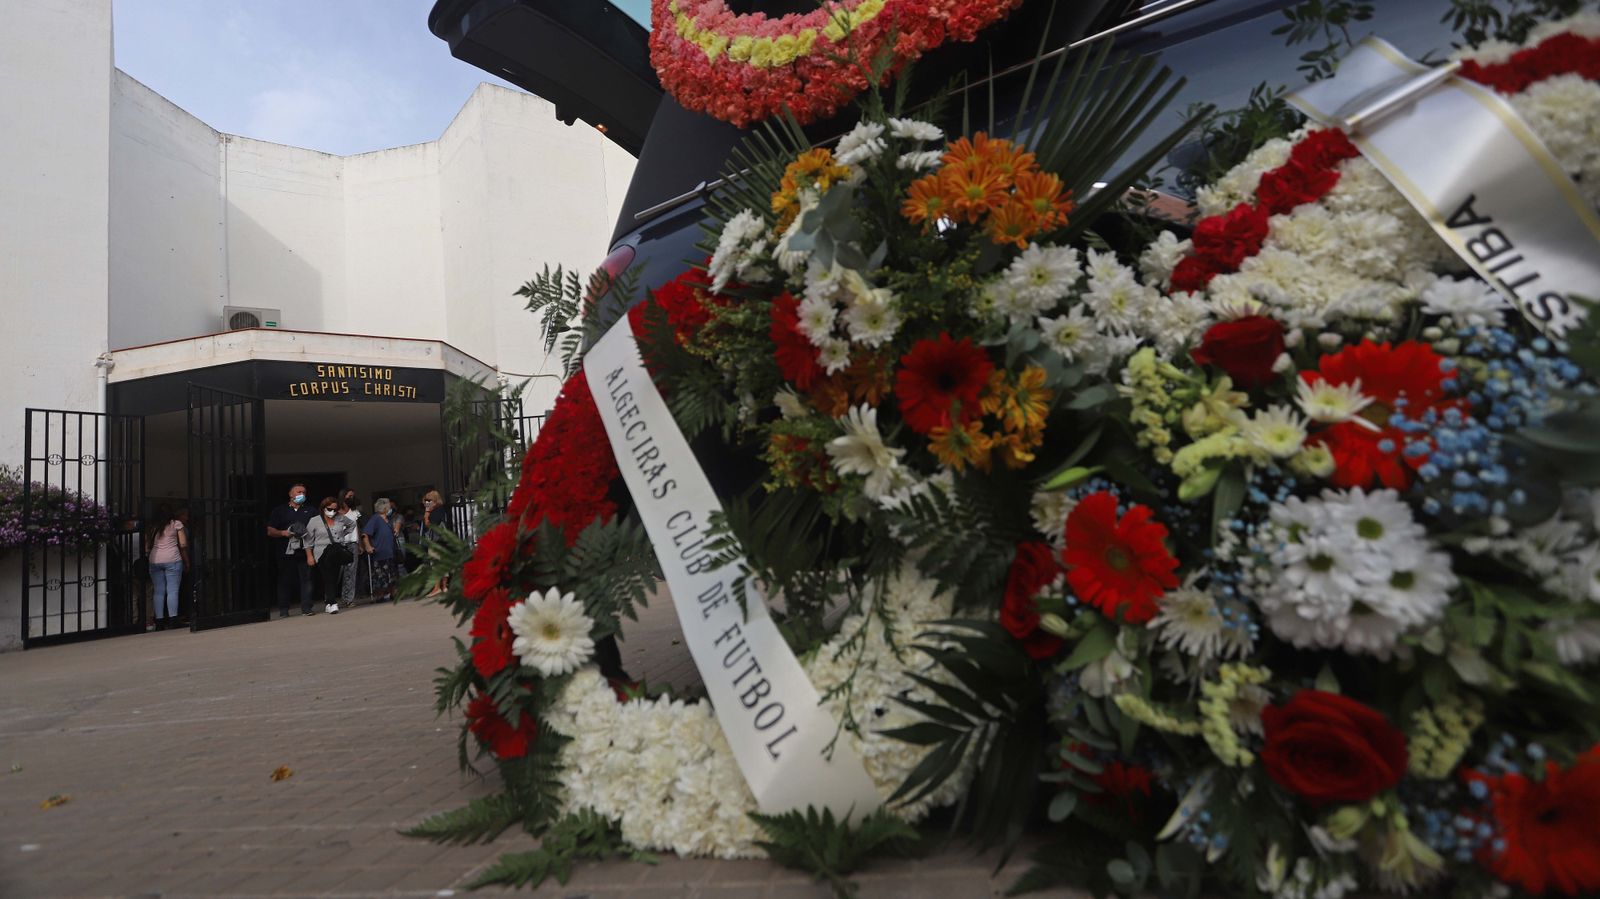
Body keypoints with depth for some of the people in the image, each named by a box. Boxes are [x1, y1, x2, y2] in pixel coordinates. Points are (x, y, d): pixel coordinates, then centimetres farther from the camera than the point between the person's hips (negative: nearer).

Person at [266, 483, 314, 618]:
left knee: (306, 579, -5)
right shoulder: (279, 511, 12)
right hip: (285, 552, 0)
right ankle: (283, 610, 8)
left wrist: (307, 534, -7)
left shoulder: (310, 511, 17)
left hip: (304, 551, 1)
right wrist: (283, 533, -10)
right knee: (285, 581, 2)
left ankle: (306, 607, -4)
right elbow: (270, 531, 8)